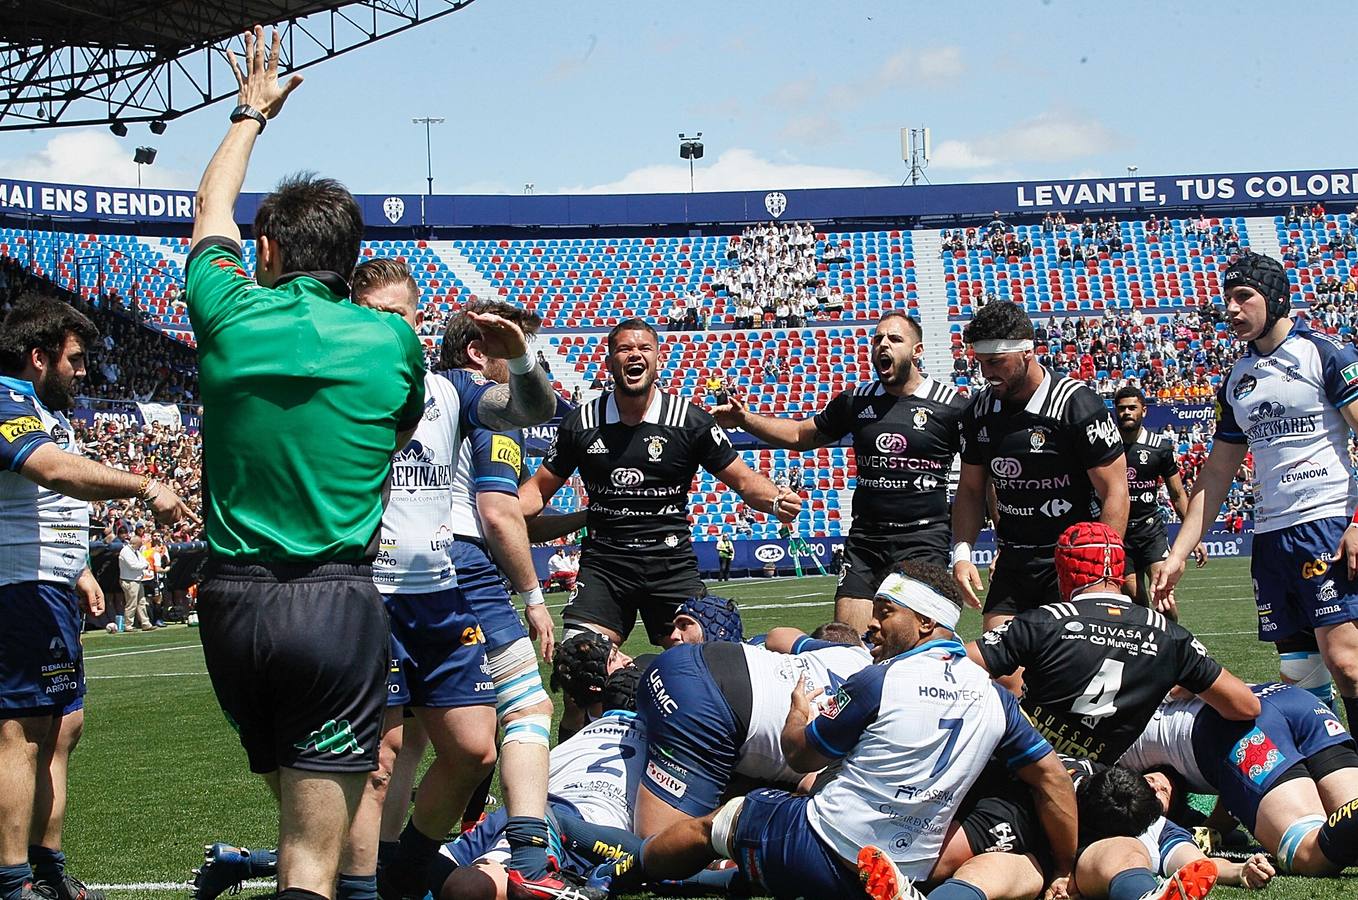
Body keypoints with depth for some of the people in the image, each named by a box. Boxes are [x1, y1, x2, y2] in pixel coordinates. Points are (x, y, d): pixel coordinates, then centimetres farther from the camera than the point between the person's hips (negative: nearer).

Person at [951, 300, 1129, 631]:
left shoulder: (1078, 405, -13)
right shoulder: (980, 408, 5)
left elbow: (1114, 492, -12)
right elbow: (971, 490, 15)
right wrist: (962, 554, 0)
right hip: (1012, 565, 6)